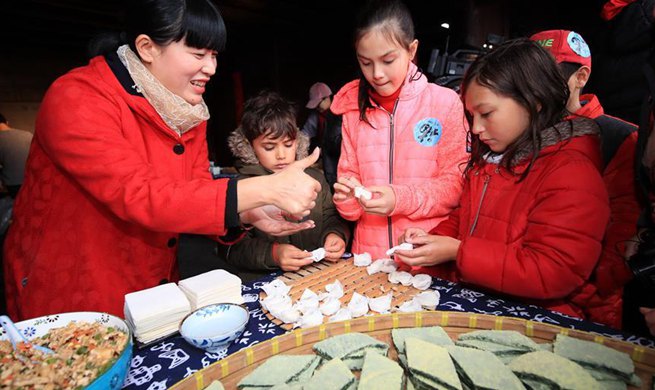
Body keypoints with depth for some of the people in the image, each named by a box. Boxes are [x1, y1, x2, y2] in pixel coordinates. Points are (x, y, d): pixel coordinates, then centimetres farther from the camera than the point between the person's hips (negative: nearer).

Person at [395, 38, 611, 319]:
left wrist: (457, 252, -20)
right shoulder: (488, 159, 10)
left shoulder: (572, 175, -14)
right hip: (470, 301, 7)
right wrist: (433, 239, -1)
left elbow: (550, 274, -19)